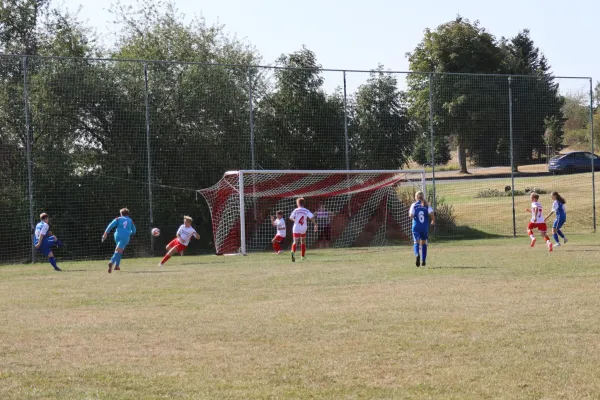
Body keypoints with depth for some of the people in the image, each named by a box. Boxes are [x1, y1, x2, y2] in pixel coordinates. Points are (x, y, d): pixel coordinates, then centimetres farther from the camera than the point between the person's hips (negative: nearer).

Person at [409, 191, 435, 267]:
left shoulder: (414, 205, -1)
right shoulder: (426, 205, 4)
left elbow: (411, 216, -9)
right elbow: (431, 213, -8)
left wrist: (410, 214, 14)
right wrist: (433, 221, 8)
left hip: (416, 226, -2)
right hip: (425, 227, 2)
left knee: (416, 242, -7)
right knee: (424, 243, 15)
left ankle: (417, 255, -38)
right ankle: (423, 261, 15)